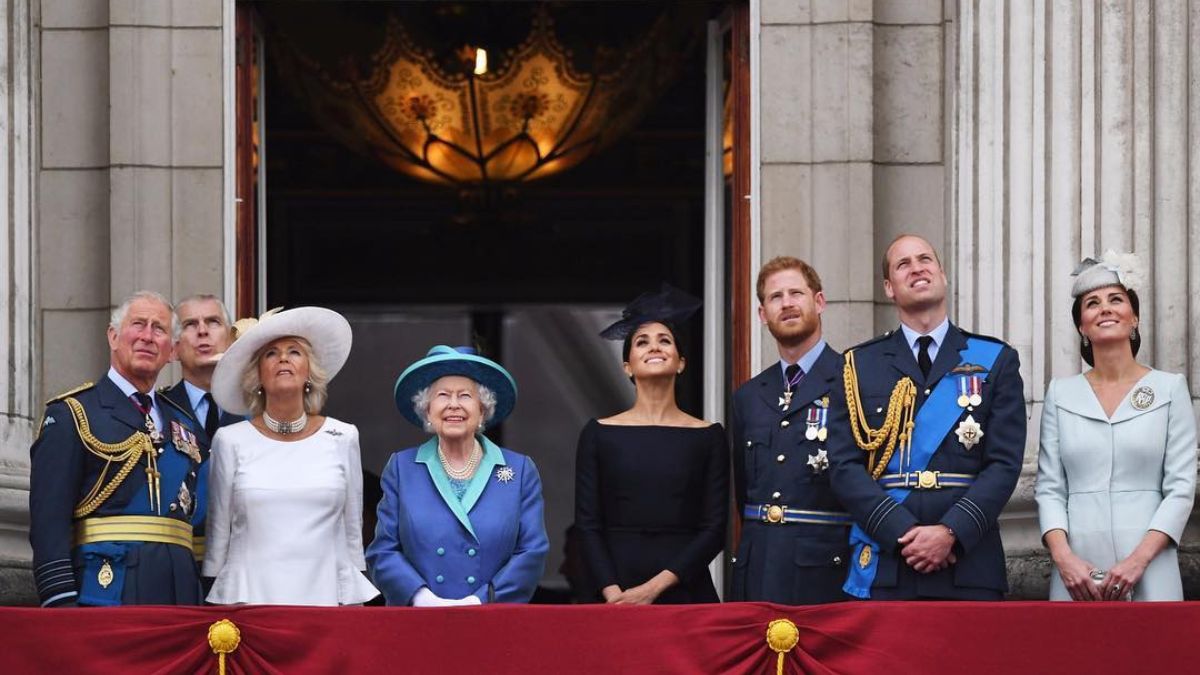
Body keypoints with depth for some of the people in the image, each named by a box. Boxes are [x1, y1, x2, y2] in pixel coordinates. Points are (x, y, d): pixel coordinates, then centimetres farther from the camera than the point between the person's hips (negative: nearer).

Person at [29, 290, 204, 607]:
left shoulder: (184, 425, 20)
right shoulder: (71, 414, 1)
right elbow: (49, 518, -7)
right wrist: (61, 602, -17)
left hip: (178, 593, 6)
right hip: (106, 589, -6)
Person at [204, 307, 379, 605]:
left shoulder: (343, 438, 6)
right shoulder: (230, 441, 4)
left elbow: (352, 530, 11)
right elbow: (218, 532, 9)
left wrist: (354, 602, 10)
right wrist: (213, 605, 10)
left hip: (325, 593, 1)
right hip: (248, 595, -1)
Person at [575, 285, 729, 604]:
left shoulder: (709, 437, 4)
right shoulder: (599, 434, 5)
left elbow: (714, 529, 0)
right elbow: (587, 524, 2)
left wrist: (655, 587, -10)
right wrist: (613, 593, -12)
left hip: (686, 592, 0)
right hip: (617, 597, 0)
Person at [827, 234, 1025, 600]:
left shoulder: (996, 361, 10)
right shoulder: (859, 365, 11)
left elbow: (1005, 463, 2)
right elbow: (845, 466, 3)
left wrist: (951, 532, -12)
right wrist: (902, 533, -11)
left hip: (968, 566, 0)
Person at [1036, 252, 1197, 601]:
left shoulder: (1170, 388, 4)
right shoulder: (1061, 393, 9)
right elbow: (1049, 487, 6)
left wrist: (1139, 559, -13)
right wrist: (1063, 556, -10)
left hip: (1148, 572, -1)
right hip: (1077, 573, 1)